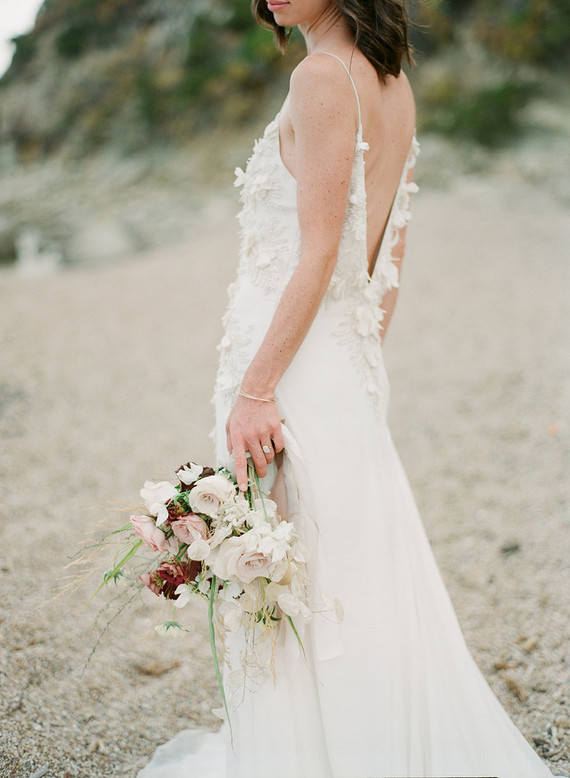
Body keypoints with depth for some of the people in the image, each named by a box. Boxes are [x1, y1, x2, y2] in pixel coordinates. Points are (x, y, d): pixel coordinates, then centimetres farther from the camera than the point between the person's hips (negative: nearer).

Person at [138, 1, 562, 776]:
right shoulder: (396, 85, 12)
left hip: (297, 363, -9)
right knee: (365, 583, 17)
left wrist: (253, 387, -18)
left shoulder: (323, 77, -13)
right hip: (352, 365, 9)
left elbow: (319, 254, -18)